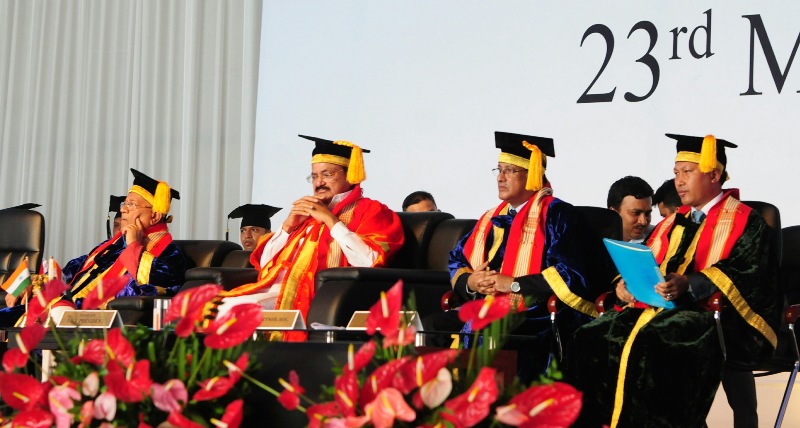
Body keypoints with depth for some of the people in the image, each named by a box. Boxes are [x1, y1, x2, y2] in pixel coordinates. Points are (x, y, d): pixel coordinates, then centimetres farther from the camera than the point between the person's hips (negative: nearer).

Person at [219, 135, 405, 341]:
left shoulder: (369, 210, 7)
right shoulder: (306, 211, 26)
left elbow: (369, 262, -14)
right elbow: (264, 262, 22)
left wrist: (331, 220, -8)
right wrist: (288, 225, 7)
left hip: (311, 298, -7)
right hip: (273, 290, 7)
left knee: (234, 308, -28)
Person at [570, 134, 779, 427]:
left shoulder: (744, 222, 3)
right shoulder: (674, 222, 25)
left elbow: (748, 272, -12)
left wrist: (690, 284, -25)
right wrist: (626, 282, -1)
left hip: (715, 314, -7)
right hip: (660, 305, 7)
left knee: (649, 344, -37)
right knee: (591, 338, -17)